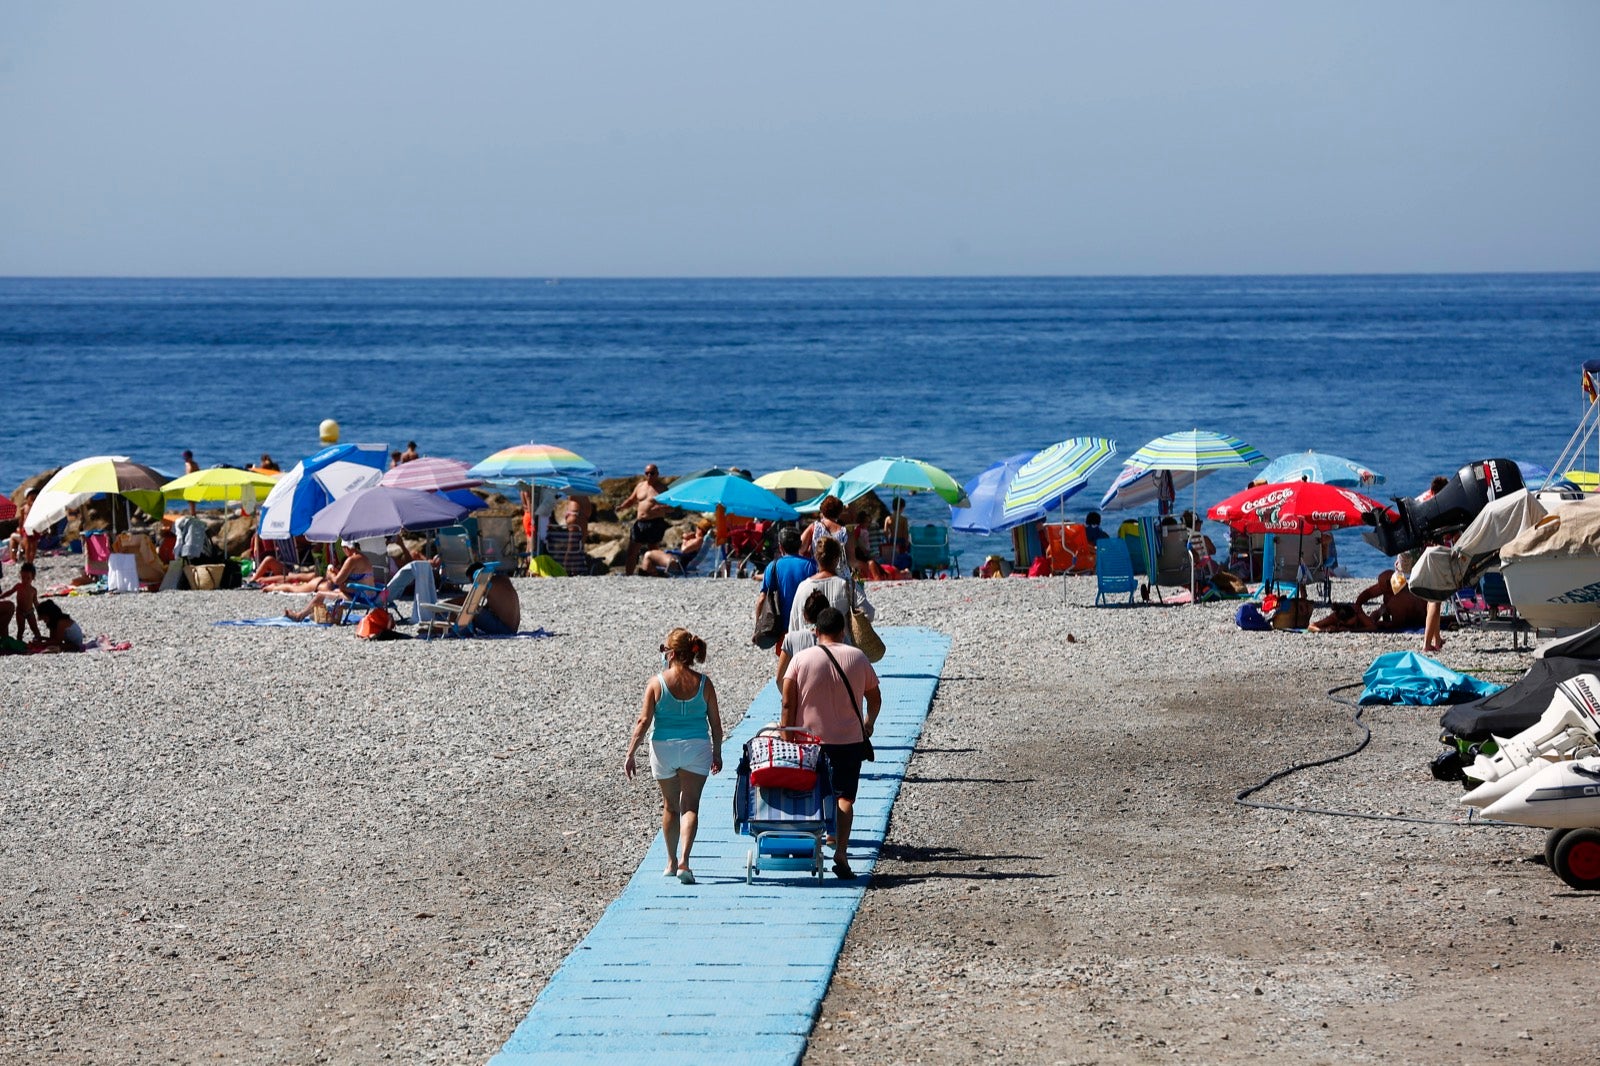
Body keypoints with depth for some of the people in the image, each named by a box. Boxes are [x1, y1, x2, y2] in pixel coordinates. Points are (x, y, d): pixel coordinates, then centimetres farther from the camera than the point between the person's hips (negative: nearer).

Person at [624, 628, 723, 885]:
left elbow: (644, 721, -8)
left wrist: (630, 754, -2)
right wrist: (717, 753, 16)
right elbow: (715, 722, 2)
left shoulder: (657, 683, -7)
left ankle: (672, 862, 26)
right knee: (690, 805, 1)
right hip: (697, 748, 0)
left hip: (664, 748, 0)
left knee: (670, 806, 15)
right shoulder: (703, 683, -2)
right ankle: (684, 861, -16)